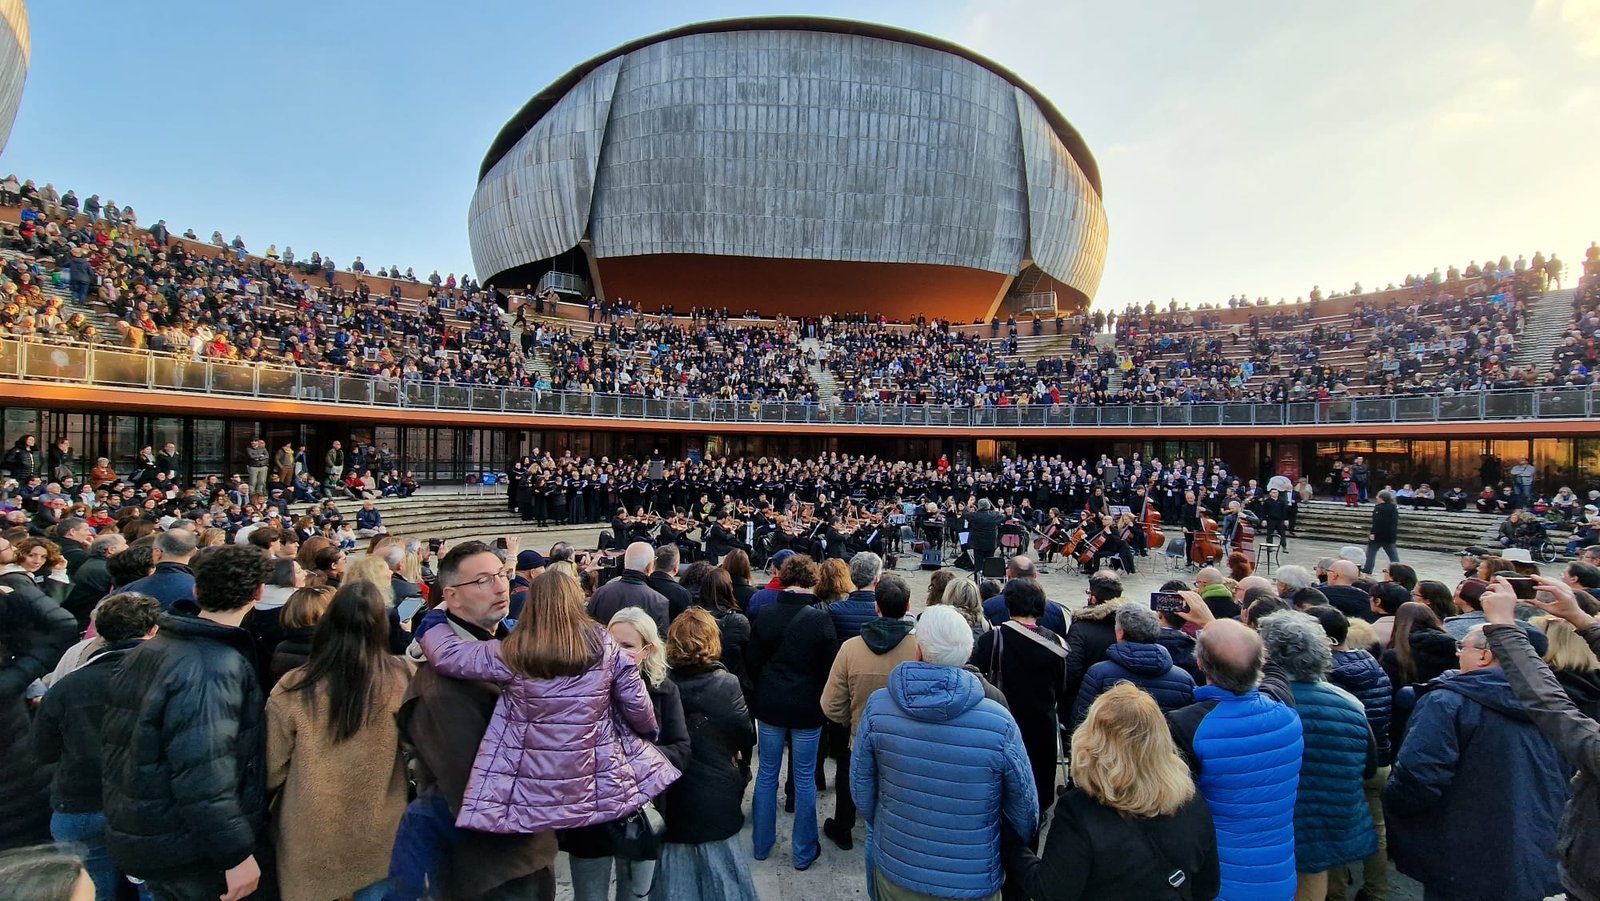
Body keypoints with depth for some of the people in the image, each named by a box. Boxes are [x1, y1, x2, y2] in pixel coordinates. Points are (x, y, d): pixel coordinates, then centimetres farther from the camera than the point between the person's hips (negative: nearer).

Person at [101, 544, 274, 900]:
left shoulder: (147, 650, 4)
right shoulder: (214, 668, -26)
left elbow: (122, 747, 13)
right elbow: (204, 776, -29)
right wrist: (237, 854, -22)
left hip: (135, 832, 9)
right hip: (187, 854, -8)